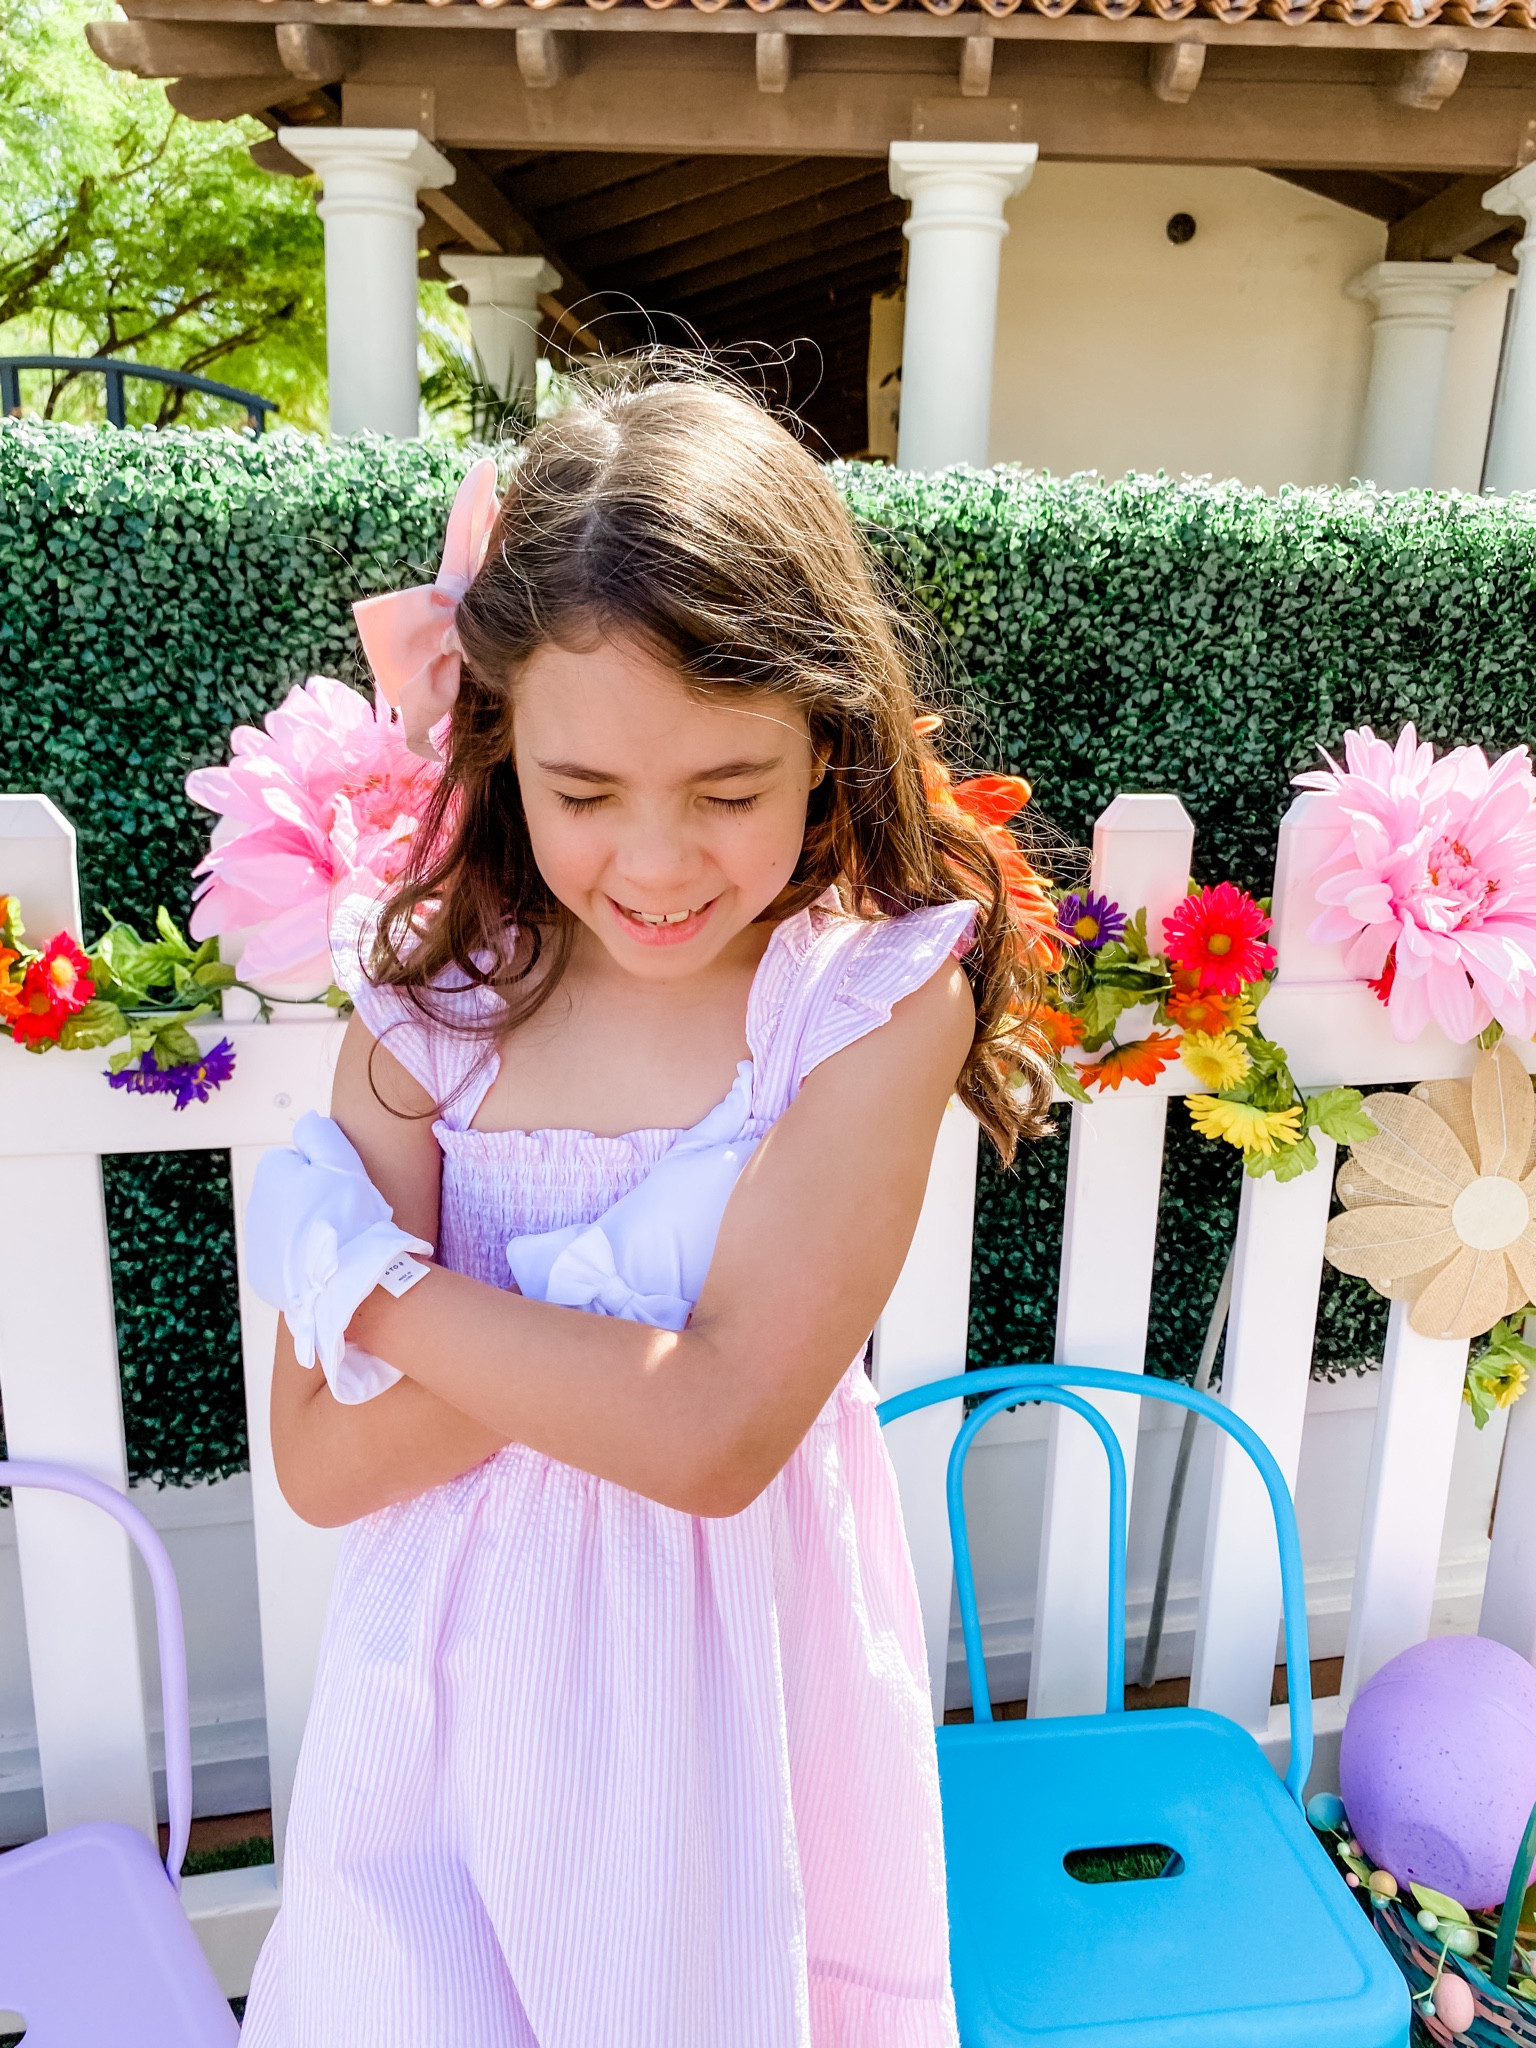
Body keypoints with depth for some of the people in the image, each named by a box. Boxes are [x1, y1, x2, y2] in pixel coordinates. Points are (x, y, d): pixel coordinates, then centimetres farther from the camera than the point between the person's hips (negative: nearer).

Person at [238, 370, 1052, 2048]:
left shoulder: (880, 994, -18)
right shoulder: (431, 997, -10)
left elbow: (717, 1437, -25)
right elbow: (320, 1461, -11)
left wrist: (359, 1270, -18)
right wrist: (617, 1302, -24)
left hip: (728, 1694, -1)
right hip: (451, 1691, 2)